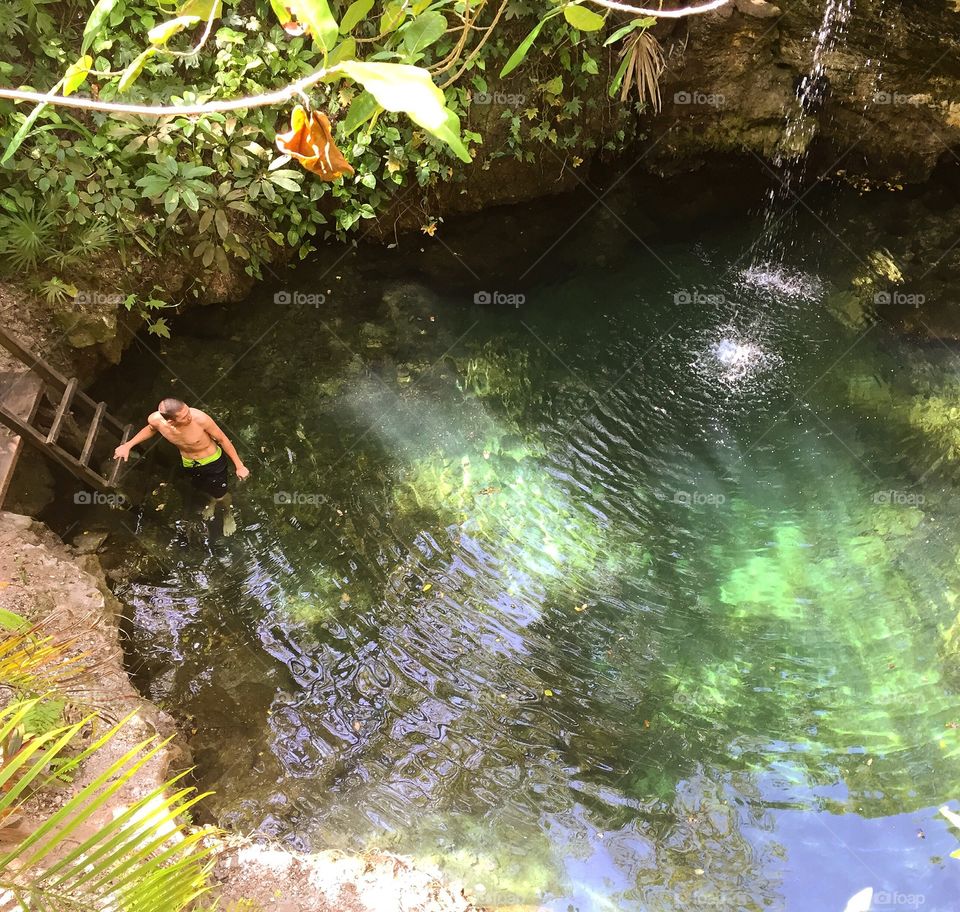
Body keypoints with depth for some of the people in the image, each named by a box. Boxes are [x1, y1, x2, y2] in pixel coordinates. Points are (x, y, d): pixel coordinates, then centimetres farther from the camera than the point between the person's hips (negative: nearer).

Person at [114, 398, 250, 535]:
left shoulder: (200, 418, -39)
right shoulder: (155, 419, -29)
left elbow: (222, 439, -22)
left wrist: (239, 465, -15)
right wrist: (128, 445, -2)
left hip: (213, 462, -3)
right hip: (189, 464, 3)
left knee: (220, 496, 16)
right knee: (202, 489, 30)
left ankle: (228, 513, 53)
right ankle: (213, 501, 68)